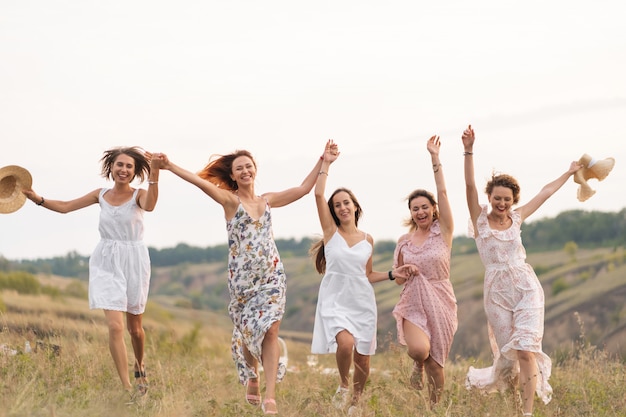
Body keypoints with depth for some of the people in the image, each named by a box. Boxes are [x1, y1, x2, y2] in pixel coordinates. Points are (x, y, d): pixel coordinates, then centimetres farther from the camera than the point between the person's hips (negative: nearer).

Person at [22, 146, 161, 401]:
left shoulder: (138, 195, -7)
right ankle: (127, 388, -8)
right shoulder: (101, 195, 3)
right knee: (114, 326, -12)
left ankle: (140, 369, 42)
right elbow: (65, 207, 7)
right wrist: (36, 198, -5)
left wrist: (154, 174, -46)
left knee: (134, 327, 12)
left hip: (133, 262, -2)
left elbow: (149, 206, -32)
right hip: (106, 263, 2)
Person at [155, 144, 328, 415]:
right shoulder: (230, 200, -2)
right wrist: (171, 167, -27)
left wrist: (322, 161, 14)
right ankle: (252, 378, 34)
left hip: (272, 276, 2)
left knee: (270, 331, -10)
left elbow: (304, 188, 15)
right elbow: (200, 181, -15)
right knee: (248, 331, 8)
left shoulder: (267, 200, 11)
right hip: (242, 277, -2)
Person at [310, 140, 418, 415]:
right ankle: (343, 386, -2)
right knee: (345, 342, -30)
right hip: (335, 300, -3)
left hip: (363, 302, 3)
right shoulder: (331, 231, 0)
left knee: (363, 359, 5)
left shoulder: (367, 240, 7)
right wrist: (326, 164, -7)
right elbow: (318, 194, -11)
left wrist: (393, 274, 5)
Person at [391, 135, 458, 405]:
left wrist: (435, 158, -14)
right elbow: (398, 279, 15)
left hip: (440, 304, -1)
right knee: (418, 350, -27)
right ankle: (417, 365, 9)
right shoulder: (403, 242, 6)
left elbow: (442, 193, -11)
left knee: (435, 364, 2)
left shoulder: (443, 232, -1)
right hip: (413, 305, 1)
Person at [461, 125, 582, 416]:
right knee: (508, 354, 3)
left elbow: (545, 192, 21)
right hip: (497, 293, -1)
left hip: (527, 288, 1)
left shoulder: (516, 218, 9)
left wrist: (569, 173, 32)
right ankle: (480, 381, 36)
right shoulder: (480, 218, 1)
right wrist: (468, 151, -25)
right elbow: (469, 185, -13)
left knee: (526, 351, -13)